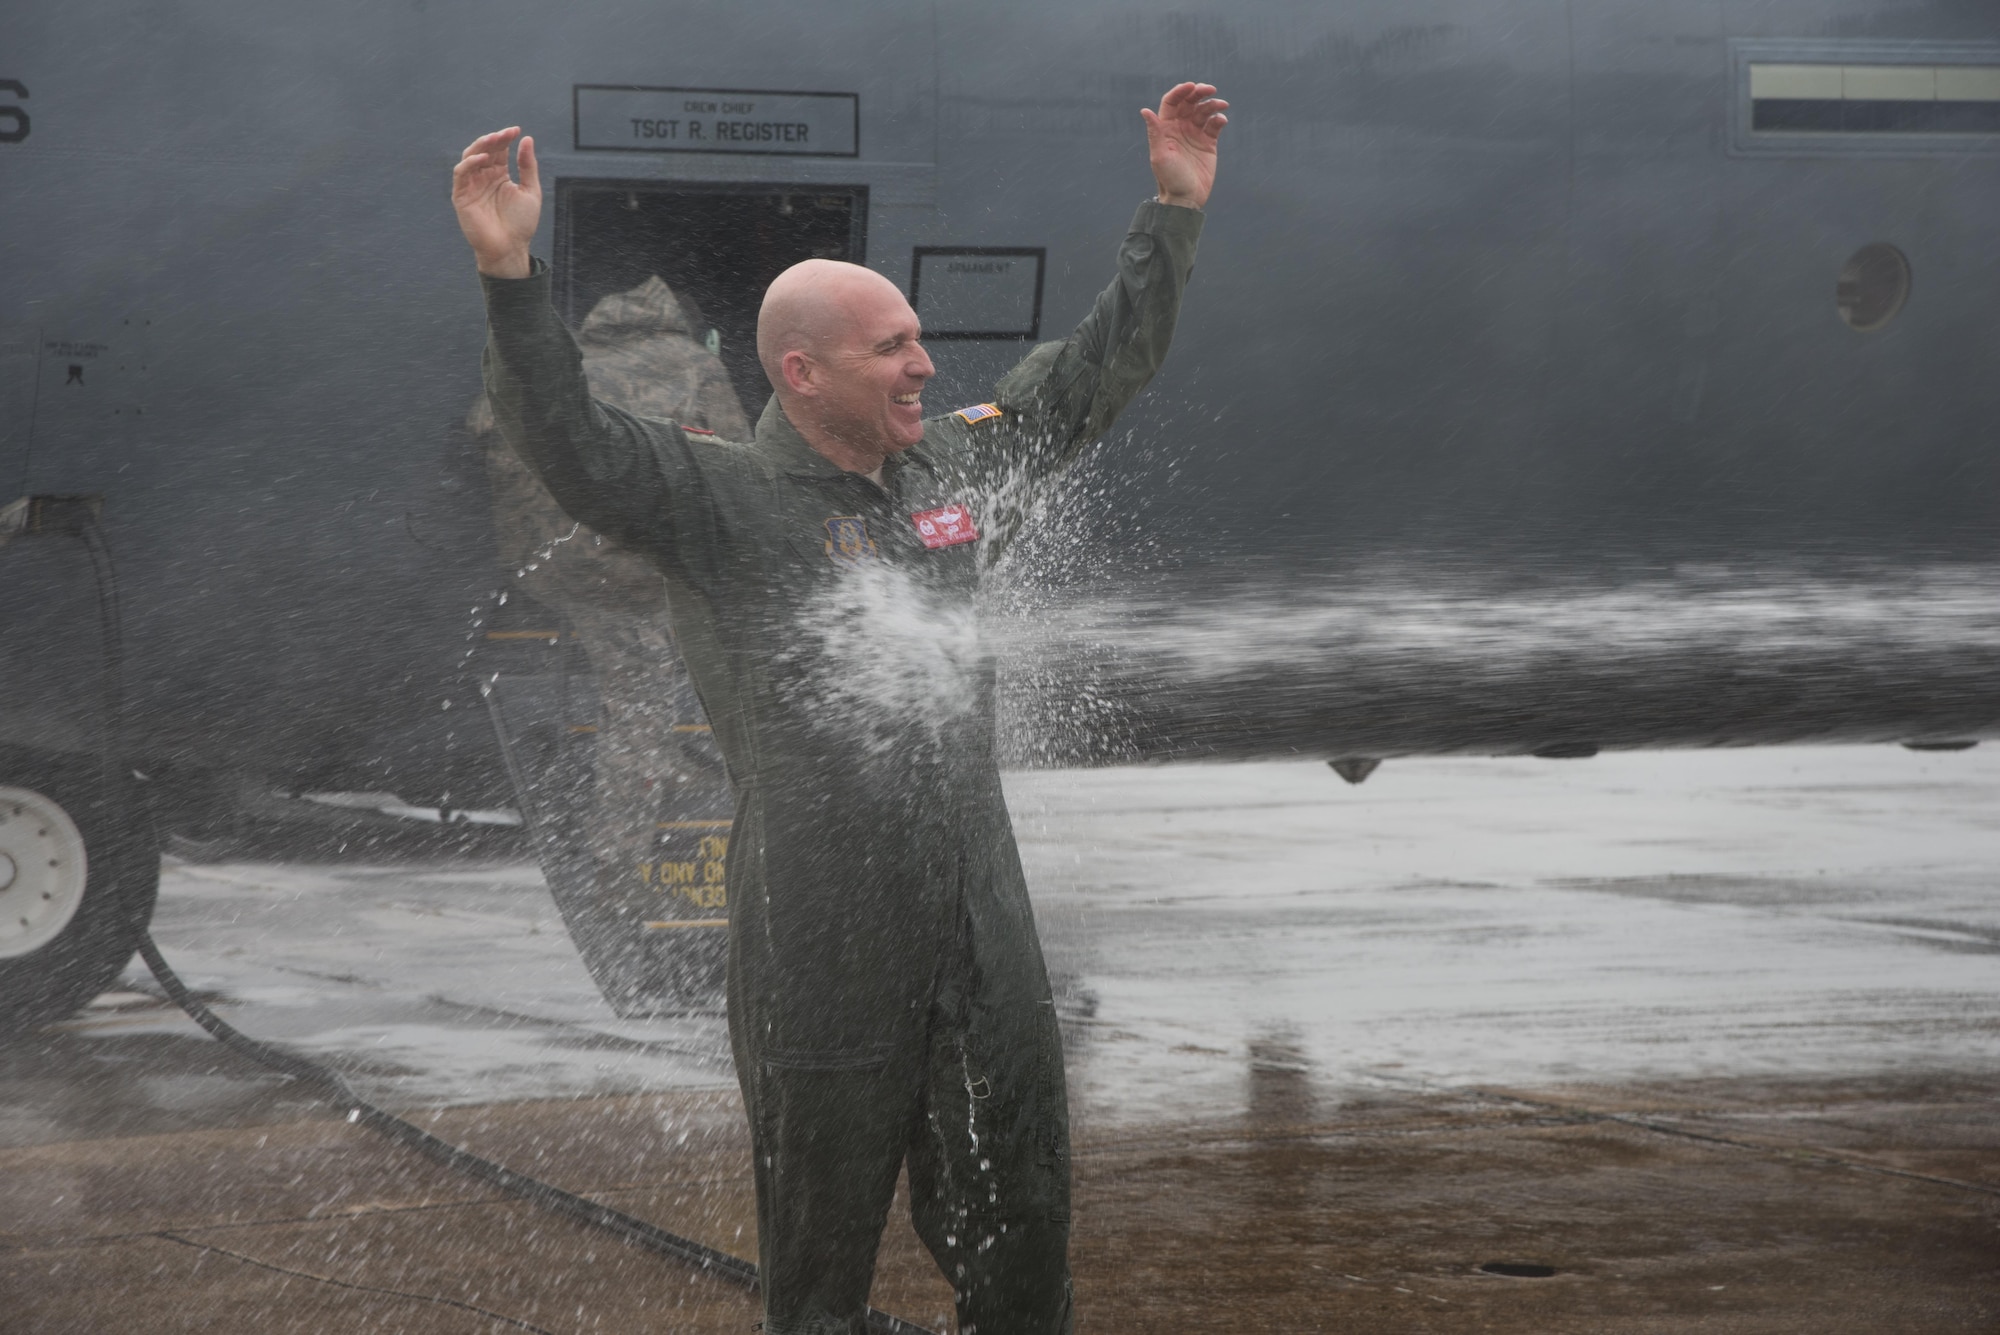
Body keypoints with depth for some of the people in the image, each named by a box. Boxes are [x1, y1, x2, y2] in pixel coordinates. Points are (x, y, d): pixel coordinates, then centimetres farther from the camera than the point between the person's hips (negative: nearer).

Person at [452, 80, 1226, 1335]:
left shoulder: (959, 463, 12)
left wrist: (1175, 214, 23)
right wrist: (509, 275, -34)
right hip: (822, 942, -6)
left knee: (1020, 1227, 14)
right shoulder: (718, 495, -6)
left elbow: (1102, 366, 24)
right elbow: (569, 439, -21)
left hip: (984, 927, 6)